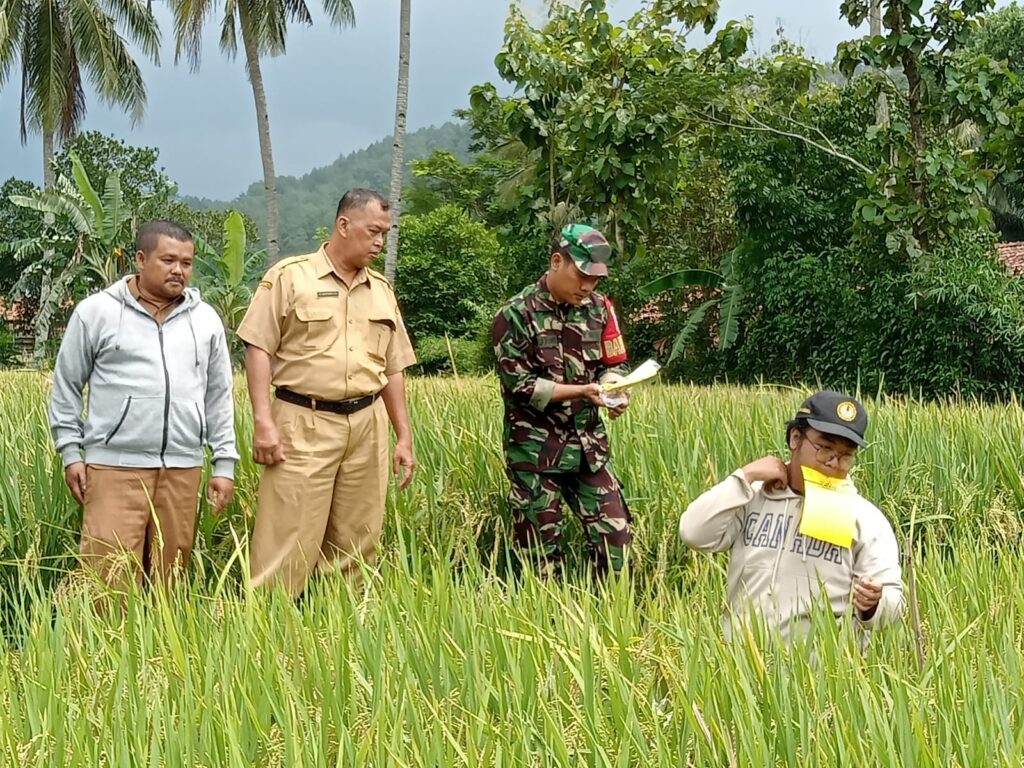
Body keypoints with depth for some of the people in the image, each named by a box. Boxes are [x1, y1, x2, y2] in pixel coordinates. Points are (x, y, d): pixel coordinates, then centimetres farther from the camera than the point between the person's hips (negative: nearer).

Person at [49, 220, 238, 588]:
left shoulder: (205, 319, 12)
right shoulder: (97, 312, 1)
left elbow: (219, 395, 16)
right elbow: (66, 386, 6)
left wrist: (225, 462, 11)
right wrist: (70, 451, 0)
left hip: (183, 468, 4)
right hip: (115, 465, -3)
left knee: (169, 576, 6)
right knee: (111, 576, -10)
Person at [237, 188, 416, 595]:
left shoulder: (382, 290, 16)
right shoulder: (290, 276, -1)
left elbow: (393, 369, 19)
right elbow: (258, 348, -6)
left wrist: (404, 436, 15)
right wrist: (263, 421, -14)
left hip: (367, 426, 5)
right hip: (304, 425, -5)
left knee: (355, 544, 7)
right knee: (287, 541, -8)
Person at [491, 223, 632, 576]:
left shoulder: (598, 308, 4)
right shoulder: (517, 315, -11)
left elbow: (612, 365, 10)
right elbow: (520, 385, -14)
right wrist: (582, 390, -19)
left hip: (588, 445, 4)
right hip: (535, 451, -4)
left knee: (614, 533, 1)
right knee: (542, 547, 4)